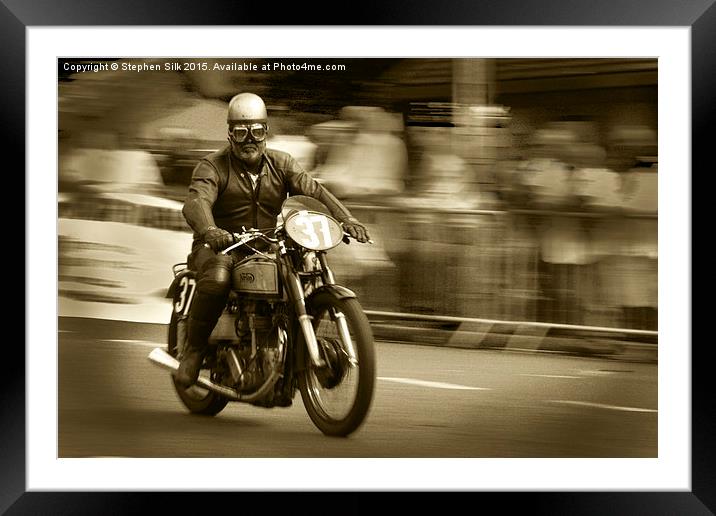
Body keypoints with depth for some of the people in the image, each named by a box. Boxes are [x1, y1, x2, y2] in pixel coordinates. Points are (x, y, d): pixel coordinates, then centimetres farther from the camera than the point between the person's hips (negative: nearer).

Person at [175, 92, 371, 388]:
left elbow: (313, 189, -6)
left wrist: (345, 218, -25)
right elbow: (196, 201, -25)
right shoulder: (213, 166, -5)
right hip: (220, 248, -5)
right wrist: (209, 231, -48)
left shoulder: (281, 164, 9)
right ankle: (194, 350, -18)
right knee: (217, 277, -38)